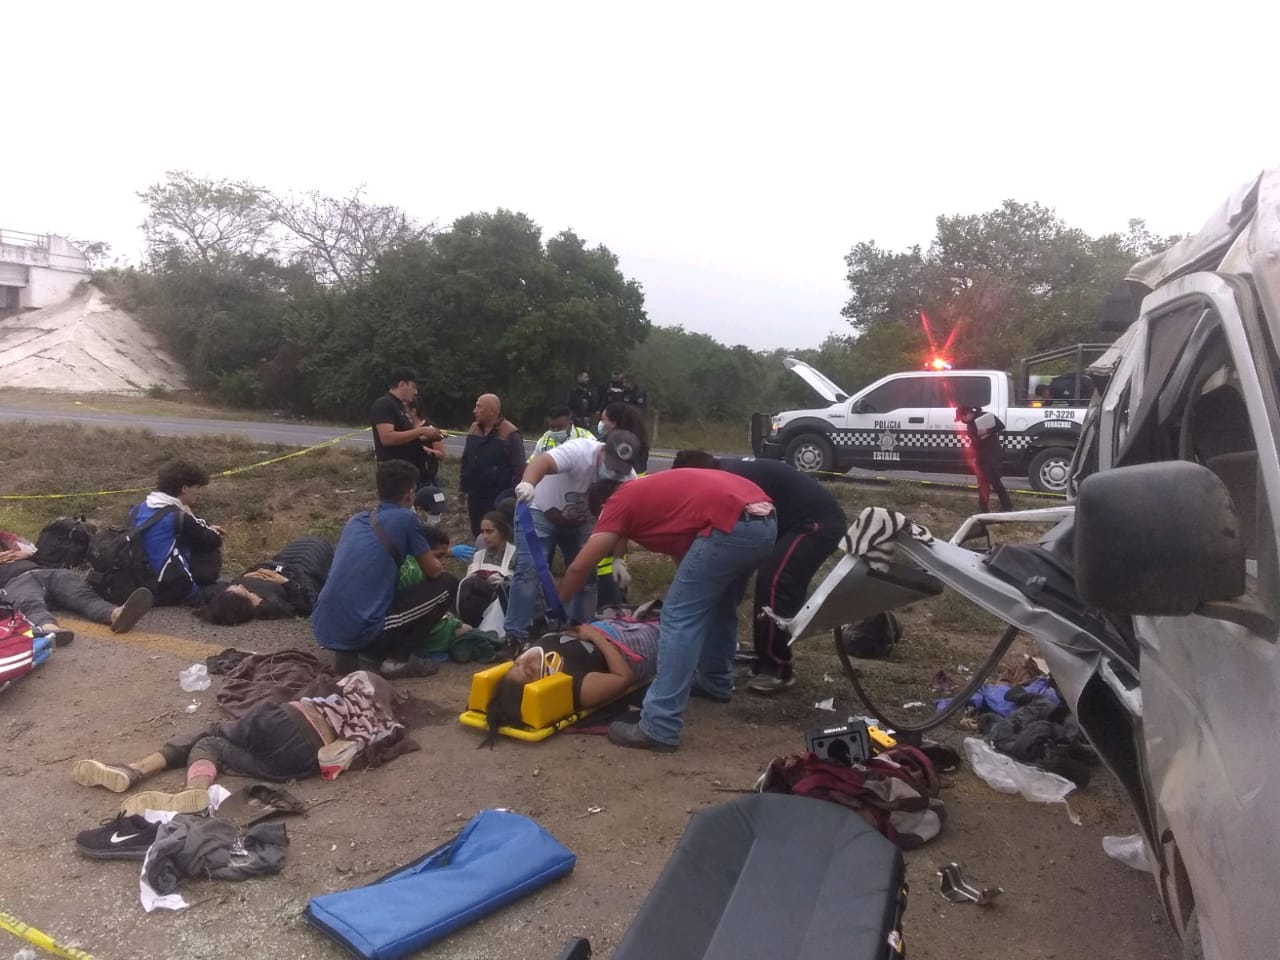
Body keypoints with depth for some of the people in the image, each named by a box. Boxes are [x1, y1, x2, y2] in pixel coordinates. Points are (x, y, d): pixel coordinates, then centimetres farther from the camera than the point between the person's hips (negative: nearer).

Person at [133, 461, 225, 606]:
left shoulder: (137, 510, 6)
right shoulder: (179, 516, -16)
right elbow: (215, 540, -5)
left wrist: (204, 528, 13)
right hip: (172, 592, -8)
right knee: (211, 549, 8)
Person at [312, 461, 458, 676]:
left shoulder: (355, 520, 17)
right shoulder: (406, 518, -3)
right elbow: (433, 572, 6)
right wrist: (435, 563, 30)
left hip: (324, 628, 7)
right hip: (361, 631, -7)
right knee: (448, 584, 6)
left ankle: (347, 652, 13)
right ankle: (397, 659, 3)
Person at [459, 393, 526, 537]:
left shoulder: (510, 433, -12)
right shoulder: (474, 429, 9)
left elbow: (519, 467, -13)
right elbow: (466, 460, 17)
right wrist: (464, 486, 15)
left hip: (499, 498, -6)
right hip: (475, 496, 6)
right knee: (478, 535, 16)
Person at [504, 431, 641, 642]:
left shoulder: (628, 478, -17)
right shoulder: (580, 451, -35)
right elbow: (543, 461, -51)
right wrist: (528, 484, -72)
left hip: (579, 521, 6)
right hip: (539, 511, -6)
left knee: (587, 573, 6)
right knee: (529, 570, -15)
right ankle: (515, 635, -9)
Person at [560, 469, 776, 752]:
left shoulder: (619, 502, 11)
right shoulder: (652, 491, 33)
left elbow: (579, 567, 10)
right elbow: (682, 546, 39)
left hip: (731, 525, -9)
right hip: (765, 520, 9)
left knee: (679, 617, -3)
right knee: (719, 605, 28)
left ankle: (659, 728, -4)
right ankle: (716, 682, 47)